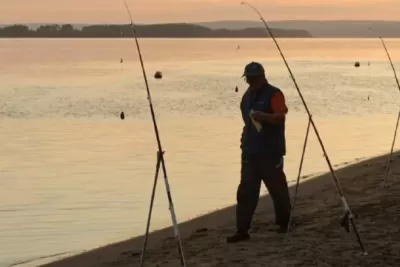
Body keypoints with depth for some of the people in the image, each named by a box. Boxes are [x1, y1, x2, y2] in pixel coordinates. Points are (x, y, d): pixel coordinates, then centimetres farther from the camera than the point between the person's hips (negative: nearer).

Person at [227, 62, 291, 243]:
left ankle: (284, 223, 21)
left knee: (277, 187, 3)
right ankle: (242, 230, -1)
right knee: (246, 191, 1)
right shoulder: (248, 96, 16)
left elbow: (280, 117, -20)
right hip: (250, 150, 7)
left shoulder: (273, 94, -8)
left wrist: (263, 116, -36)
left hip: (270, 151, -7)